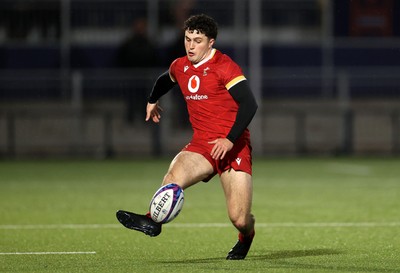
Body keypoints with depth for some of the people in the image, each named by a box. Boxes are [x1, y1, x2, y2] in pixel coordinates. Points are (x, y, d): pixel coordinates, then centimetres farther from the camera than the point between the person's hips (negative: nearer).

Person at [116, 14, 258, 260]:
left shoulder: (224, 67, -9)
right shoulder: (180, 67, 11)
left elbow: (249, 104, -16)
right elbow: (165, 80, 37)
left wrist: (230, 140, -23)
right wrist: (152, 101, 53)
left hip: (234, 145, -5)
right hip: (202, 143, 5)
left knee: (239, 219, -8)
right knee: (174, 176, -31)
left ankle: (247, 235, 26)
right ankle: (153, 220, -47)